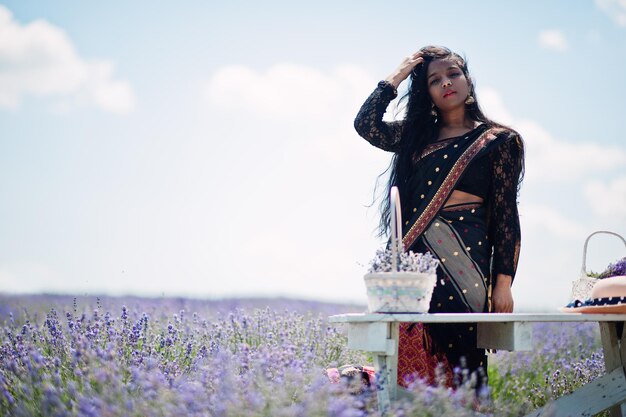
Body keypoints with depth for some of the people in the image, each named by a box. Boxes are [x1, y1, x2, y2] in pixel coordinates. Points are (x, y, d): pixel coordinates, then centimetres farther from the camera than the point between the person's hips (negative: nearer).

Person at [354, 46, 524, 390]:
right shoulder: (418, 135, 19)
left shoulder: (498, 141, 6)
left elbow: (505, 214, 1)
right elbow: (366, 125, 7)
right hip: (414, 258, 4)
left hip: (464, 261, -3)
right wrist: (396, 77, 12)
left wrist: (503, 282, -5)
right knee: (410, 361, -5)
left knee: (459, 355, -9)